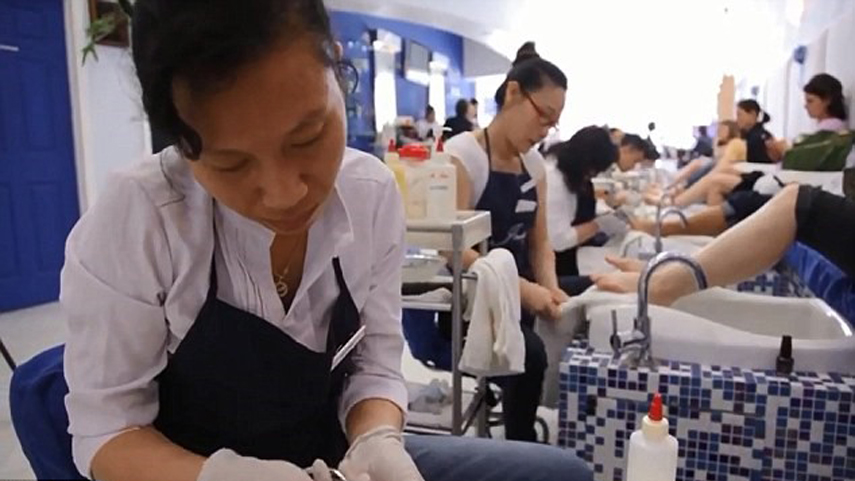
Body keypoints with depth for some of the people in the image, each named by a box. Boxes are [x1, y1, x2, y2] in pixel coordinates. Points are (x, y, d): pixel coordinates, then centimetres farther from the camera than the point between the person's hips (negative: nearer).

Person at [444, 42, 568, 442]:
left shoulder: (535, 163, 11)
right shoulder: (461, 154, -10)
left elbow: (538, 242, 11)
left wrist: (550, 288, -9)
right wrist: (523, 289, -27)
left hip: (516, 298, 6)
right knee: (530, 354, -29)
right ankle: (521, 450, -4)